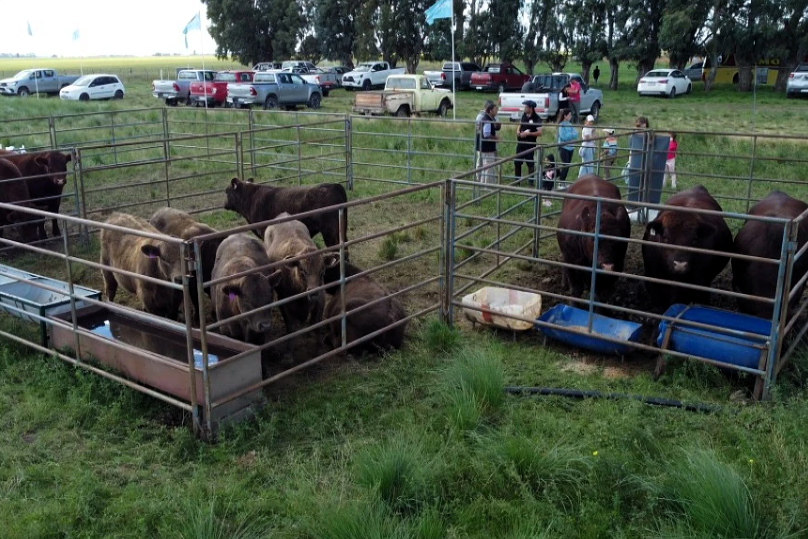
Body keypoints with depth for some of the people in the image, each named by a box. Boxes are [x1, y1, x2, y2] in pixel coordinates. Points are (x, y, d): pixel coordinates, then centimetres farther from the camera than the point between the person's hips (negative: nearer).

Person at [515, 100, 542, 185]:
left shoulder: (536, 118, -12)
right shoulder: (524, 115, 7)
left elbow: (539, 133, -16)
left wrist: (528, 134, -22)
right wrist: (518, 131, -2)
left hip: (530, 144, -7)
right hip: (520, 143, 7)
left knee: (530, 163, 1)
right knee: (517, 162, 11)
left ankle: (530, 181, 9)